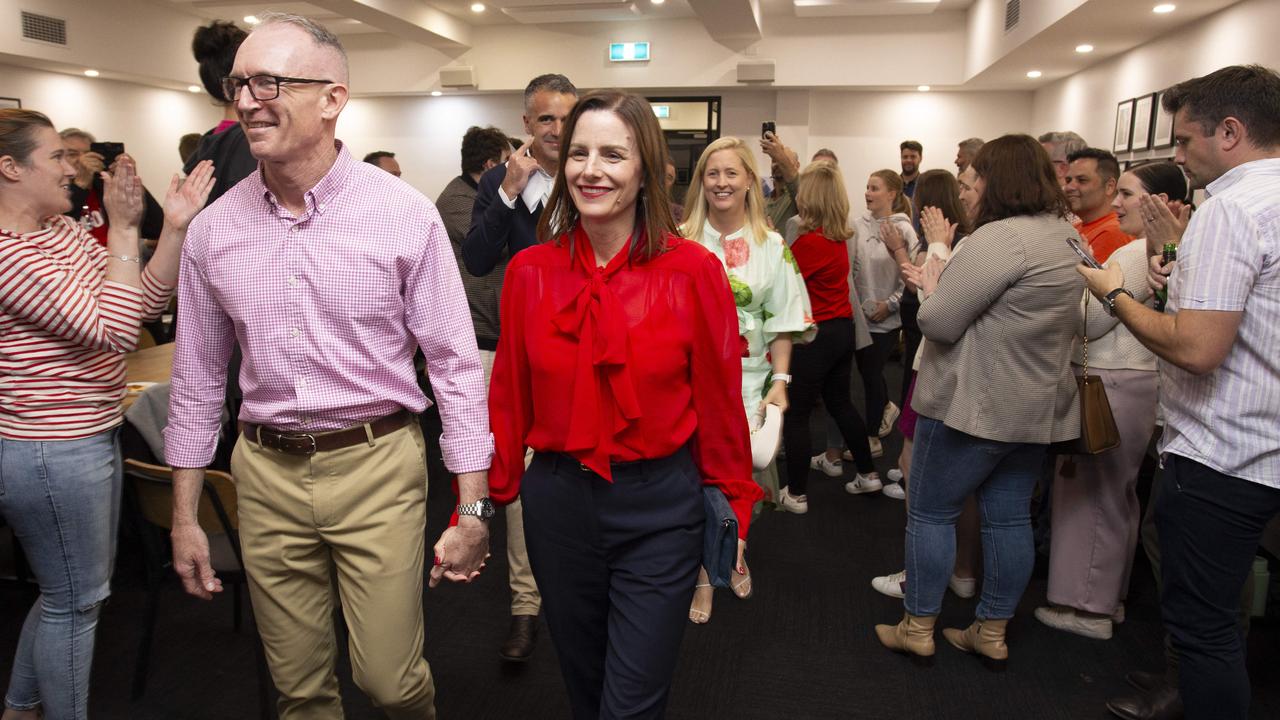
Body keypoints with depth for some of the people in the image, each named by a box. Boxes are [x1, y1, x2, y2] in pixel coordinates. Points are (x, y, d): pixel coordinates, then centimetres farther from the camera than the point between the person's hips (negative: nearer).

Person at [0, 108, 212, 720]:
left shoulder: (63, 230, 6)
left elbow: (146, 301, 3)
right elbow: (113, 329, -27)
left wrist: (175, 227, -10)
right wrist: (123, 228, -22)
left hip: (88, 437, 10)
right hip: (51, 453, -10)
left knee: (77, 590, 24)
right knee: (75, 601, 8)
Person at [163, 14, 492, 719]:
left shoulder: (405, 215, -10)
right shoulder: (213, 229, 1)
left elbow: (456, 364, -7)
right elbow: (197, 377, 10)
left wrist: (473, 510, -8)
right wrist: (184, 516, 11)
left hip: (377, 465, -3)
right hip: (266, 474, 4)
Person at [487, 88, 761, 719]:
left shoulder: (694, 271, -10)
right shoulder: (530, 272, -2)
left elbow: (719, 399, -4)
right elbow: (508, 397, 3)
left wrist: (734, 507, 1)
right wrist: (489, 497, 4)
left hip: (659, 506, -3)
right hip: (557, 500, 3)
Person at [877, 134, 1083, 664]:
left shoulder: (1001, 237, -21)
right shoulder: (1067, 236, 11)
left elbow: (939, 322, -21)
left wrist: (931, 287, 0)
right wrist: (944, 284, 8)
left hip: (976, 404, -9)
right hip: (1038, 406, 9)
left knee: (930, 511, 5)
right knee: (1009, 517, 14)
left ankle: (918, 628, 16)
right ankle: (992, 631, 26)